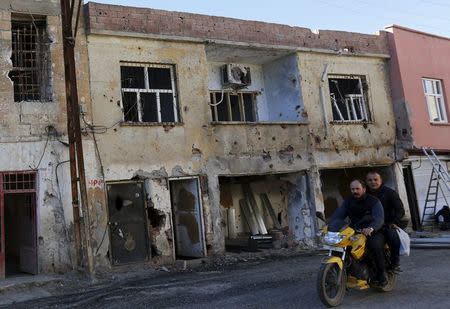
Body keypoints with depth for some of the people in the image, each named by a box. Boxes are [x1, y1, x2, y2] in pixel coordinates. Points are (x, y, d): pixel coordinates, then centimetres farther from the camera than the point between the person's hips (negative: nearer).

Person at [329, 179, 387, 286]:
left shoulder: (374, 201, -4)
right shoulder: (348, 202, 11)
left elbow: (379, 218, -20)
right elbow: (337, 216, 0)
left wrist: (371, 228, -42)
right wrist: (330, 229, -20)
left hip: (373, 232, -4)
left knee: (376, 245, -33)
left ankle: (381, 272, -11)